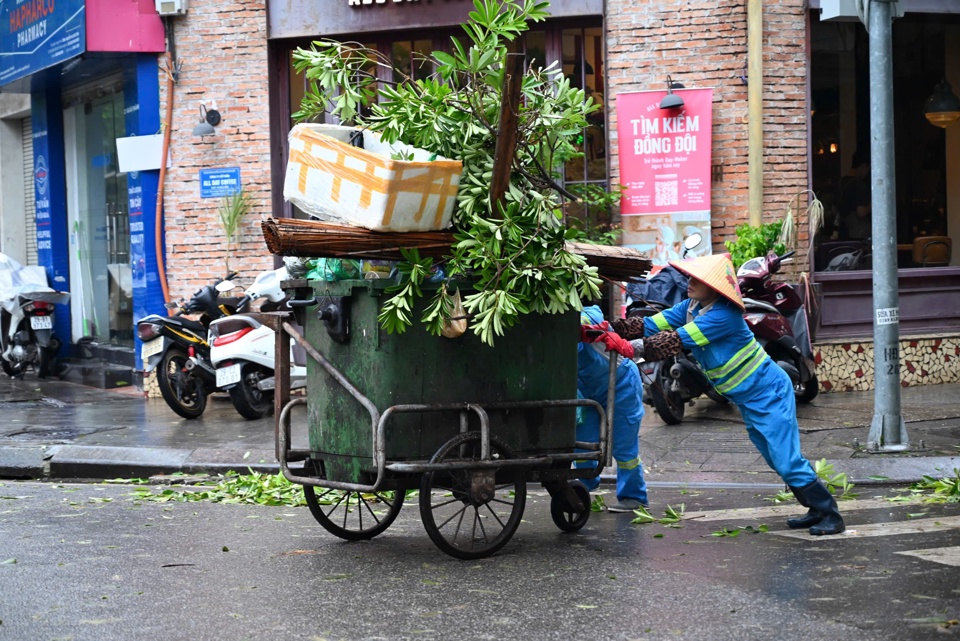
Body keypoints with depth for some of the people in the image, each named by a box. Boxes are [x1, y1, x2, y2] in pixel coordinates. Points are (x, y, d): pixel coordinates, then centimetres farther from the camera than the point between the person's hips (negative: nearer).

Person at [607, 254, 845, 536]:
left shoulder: (722, 315, -26)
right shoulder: (690, 308, 1)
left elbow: (677, 341, -30)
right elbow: (651, 325, -5)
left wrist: (635, 347, -31)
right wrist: (613, 329, -18)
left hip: (768, 393, -9)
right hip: (747, 400, 9)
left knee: (787, 460, -12)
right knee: (777, 459, 13)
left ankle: (830, 515, -3)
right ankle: (817, 511, 22)